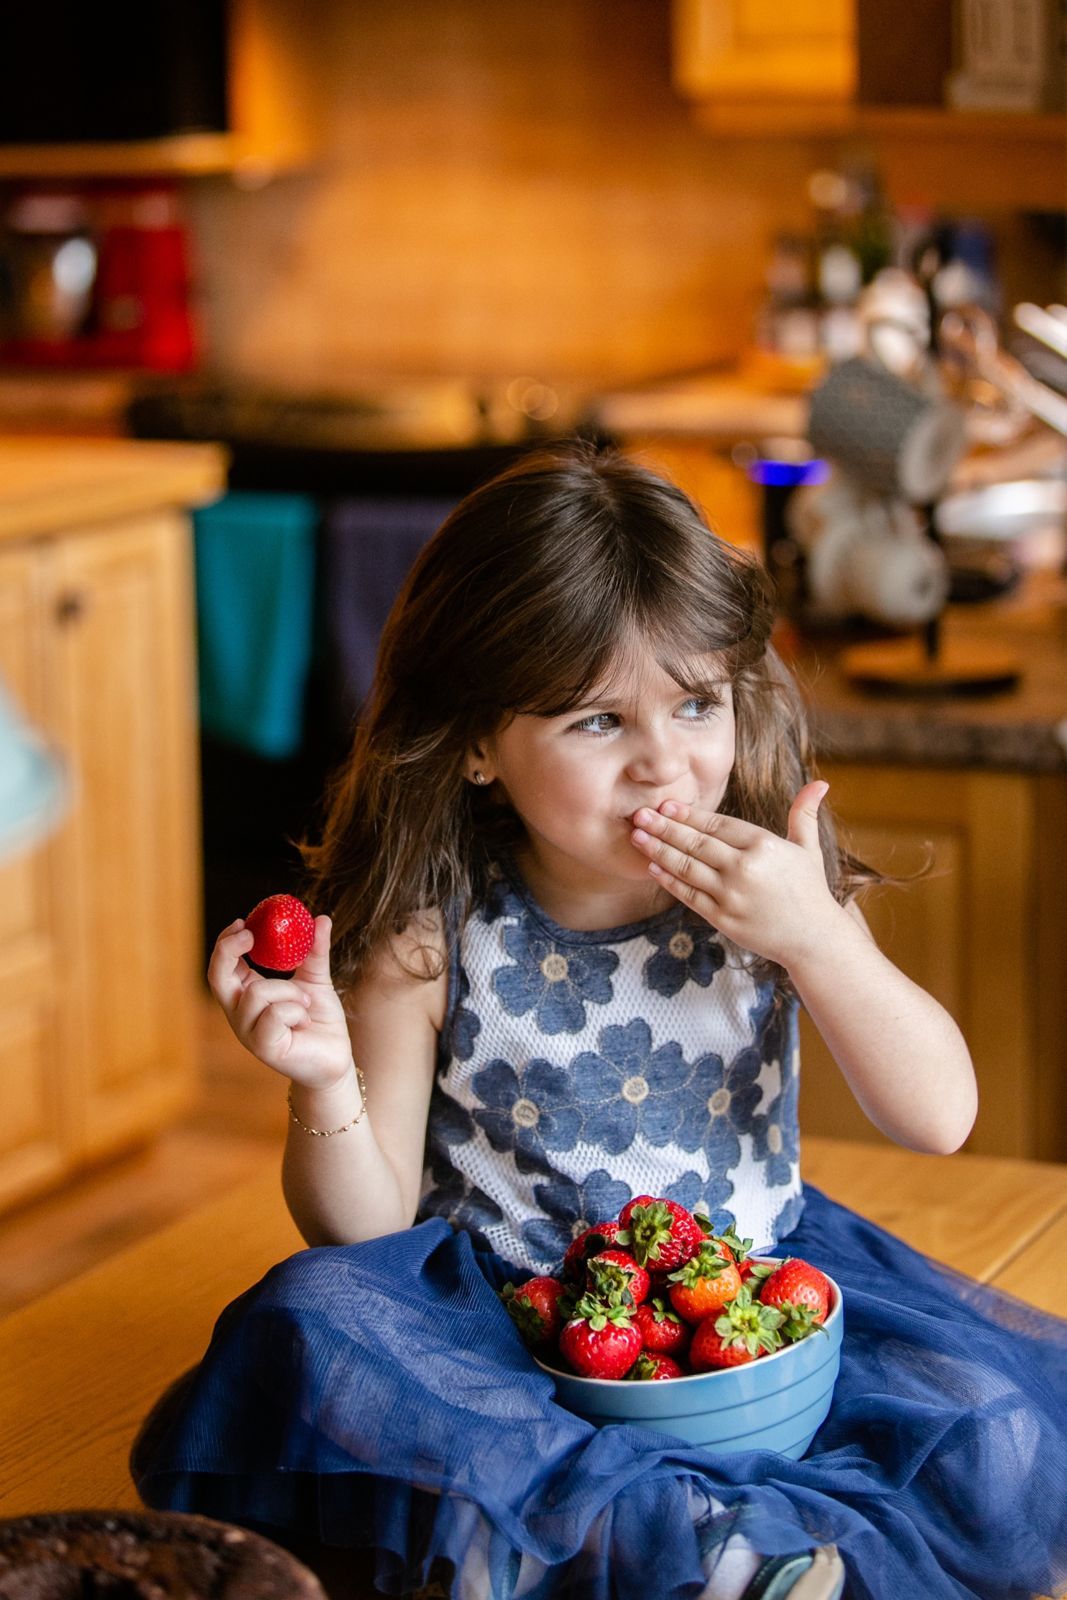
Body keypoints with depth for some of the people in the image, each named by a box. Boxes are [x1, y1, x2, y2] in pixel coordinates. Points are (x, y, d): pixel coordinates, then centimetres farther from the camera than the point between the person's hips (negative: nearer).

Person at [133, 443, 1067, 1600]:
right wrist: (327, 1086, -26)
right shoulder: (431, 931, -9)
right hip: (498, 1314, -1)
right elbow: (368, 1231, -5)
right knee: (306, 1327, -31)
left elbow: (939, 1116, -6)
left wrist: (813, 935, -19)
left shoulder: (771, 887, -3)